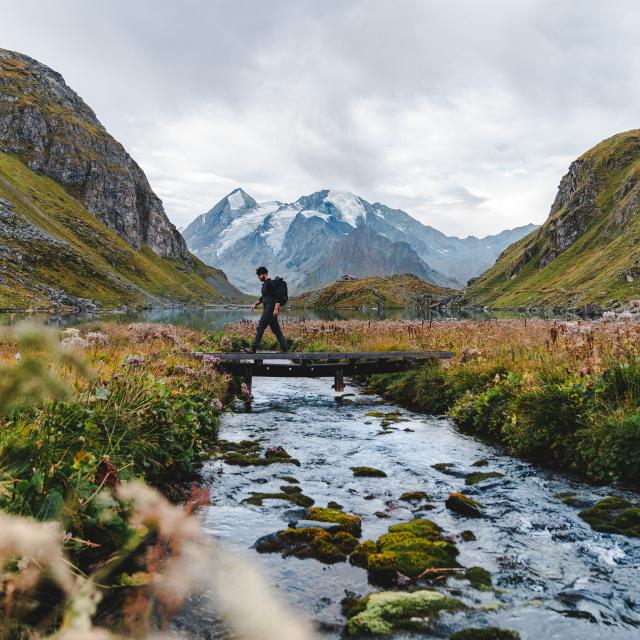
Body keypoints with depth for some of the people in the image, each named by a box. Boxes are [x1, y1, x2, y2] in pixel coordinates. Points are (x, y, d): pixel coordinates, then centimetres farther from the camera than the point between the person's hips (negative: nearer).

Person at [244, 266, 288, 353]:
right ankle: (284, 348, 10)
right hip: (267, 309, 10)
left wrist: (276, 309, -26)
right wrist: (255, 304, 17)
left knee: (260, 327, -7)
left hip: (270, 309, -10)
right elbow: (263, 297, 28)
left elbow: (278, 296, -19)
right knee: (276, 329, 9)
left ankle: (253, 349, -4)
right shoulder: (265, 284, 18)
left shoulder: (270, 283, -13)